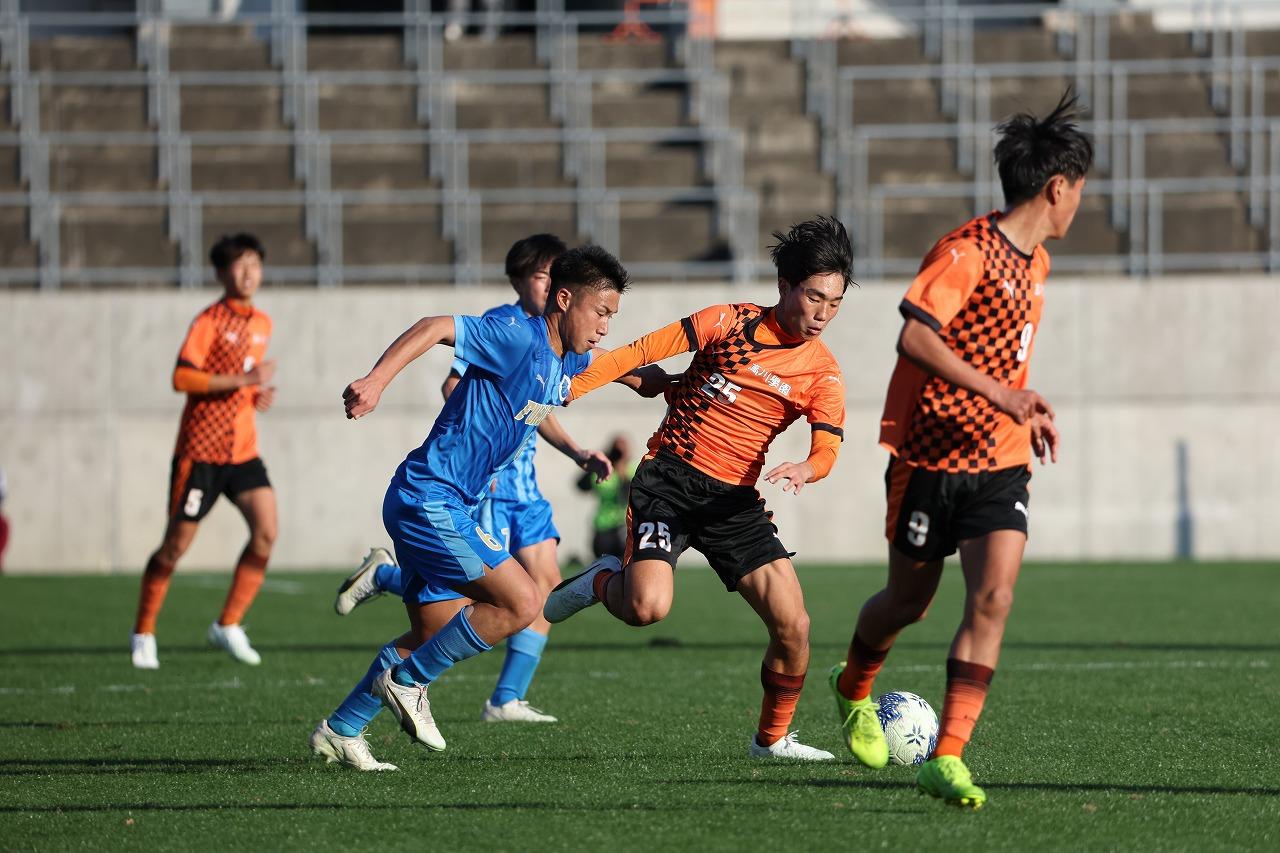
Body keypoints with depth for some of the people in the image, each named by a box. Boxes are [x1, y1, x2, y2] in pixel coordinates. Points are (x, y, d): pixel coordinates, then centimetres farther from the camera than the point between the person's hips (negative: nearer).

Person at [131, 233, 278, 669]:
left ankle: (228, 626, 0)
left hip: (243, 449, 6)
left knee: (266, 532, -11)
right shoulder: (210, 321, -10)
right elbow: (182, 377, -22)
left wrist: (260, 394, 6)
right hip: (201, 449, -6)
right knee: (176, 544, 1)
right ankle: (143, 632, 17)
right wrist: (243, 380, -25)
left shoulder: (262, 324, 12)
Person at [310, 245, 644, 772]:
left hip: (446, 507, 10)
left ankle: (339, 731, 22)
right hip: (429, 498, -10)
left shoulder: (568, 362, 12)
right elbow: (436, 328, -28)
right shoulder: (519, 338, -17)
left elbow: (606, 358, 38)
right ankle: (408, 682, -2)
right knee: (522, 603, -14)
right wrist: (376, 381, -40)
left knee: (435, 635, 14)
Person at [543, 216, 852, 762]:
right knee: (647, 608, -26)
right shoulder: (731, 323, -3)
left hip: (735, 500, 3)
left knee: (793, 625, -7)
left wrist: (803, 470, -33)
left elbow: (827, 448, -9)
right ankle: (604, 583, 10)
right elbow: (642, 353, -1)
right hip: (669, 477, -3)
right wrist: (567, 389, -8)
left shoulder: (823, 373, 3)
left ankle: (772, 738, 17)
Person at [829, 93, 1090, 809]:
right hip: (931, 454, -6)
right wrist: (999, 394, -32)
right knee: (910, 599, 11)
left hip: (1001, 461, 6)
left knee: (994, 597, -14)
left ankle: (948, 760, -16)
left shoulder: (1035, 261, 12)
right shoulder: (967, 252, -17)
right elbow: (915, 337, -28)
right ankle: (855, 690, 45)